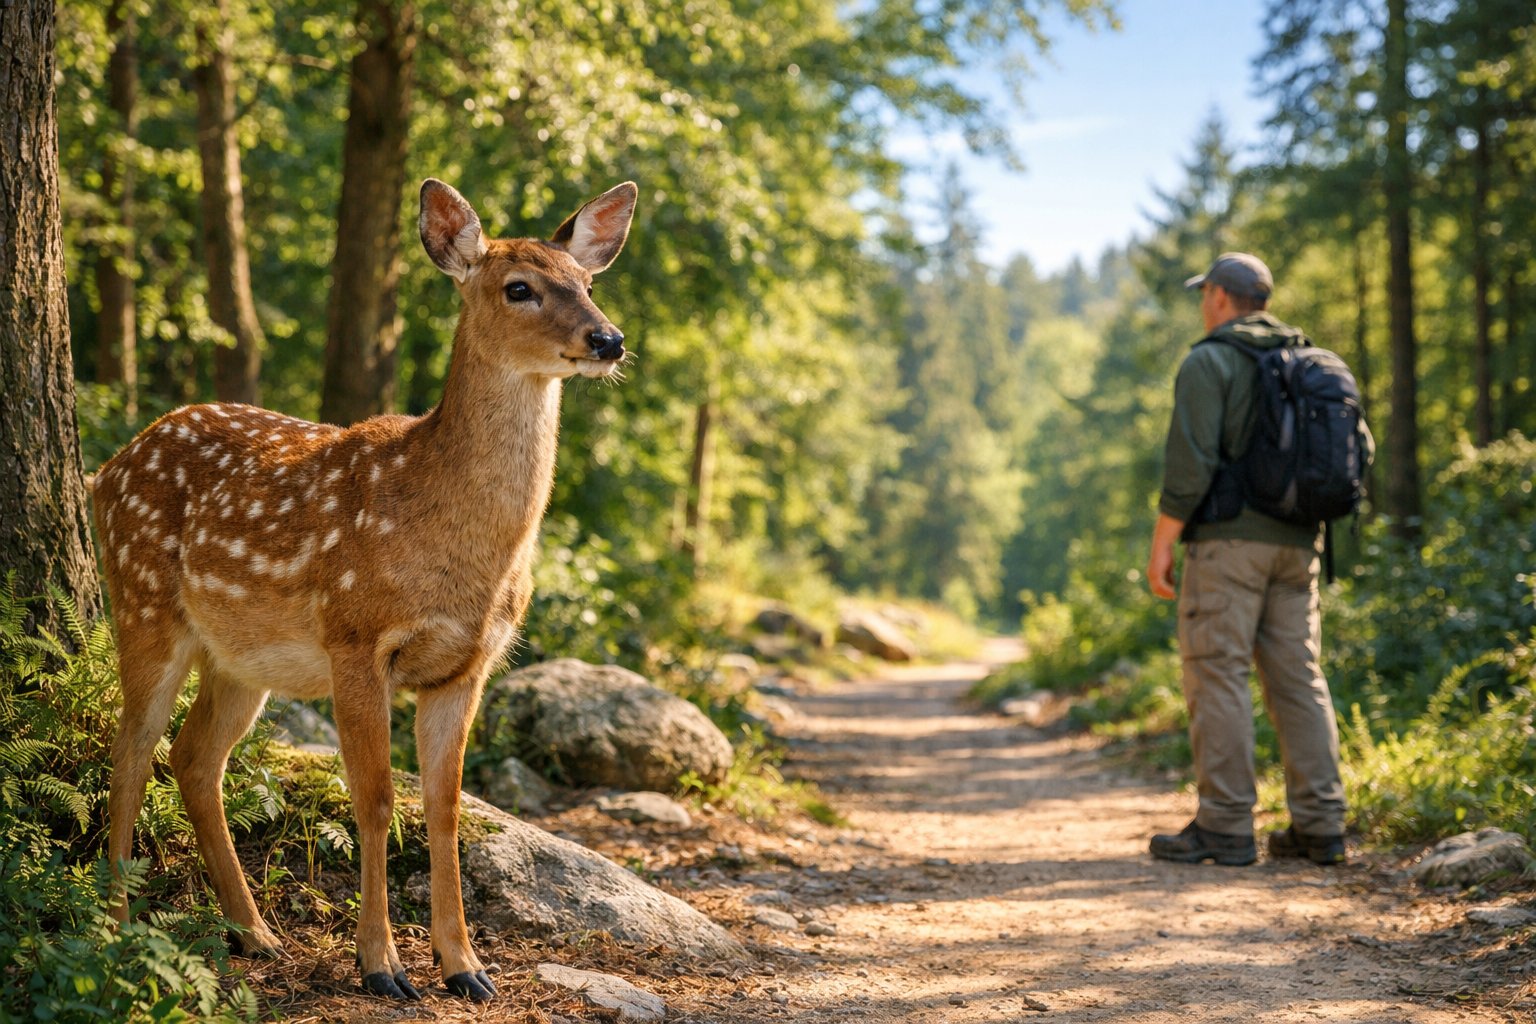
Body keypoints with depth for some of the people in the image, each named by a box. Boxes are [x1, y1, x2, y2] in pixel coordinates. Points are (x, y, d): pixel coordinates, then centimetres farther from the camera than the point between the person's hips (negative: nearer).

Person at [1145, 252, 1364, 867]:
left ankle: (1224, 827, -6)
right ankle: (1319, 824, 5)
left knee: (1217, 677, -5)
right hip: (1297, 544, 7)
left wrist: (1162, 543, -10)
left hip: (1228, 540, -7)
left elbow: (1190, 463, -15)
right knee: (1298, 678, 7)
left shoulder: (1208, 362, -6)